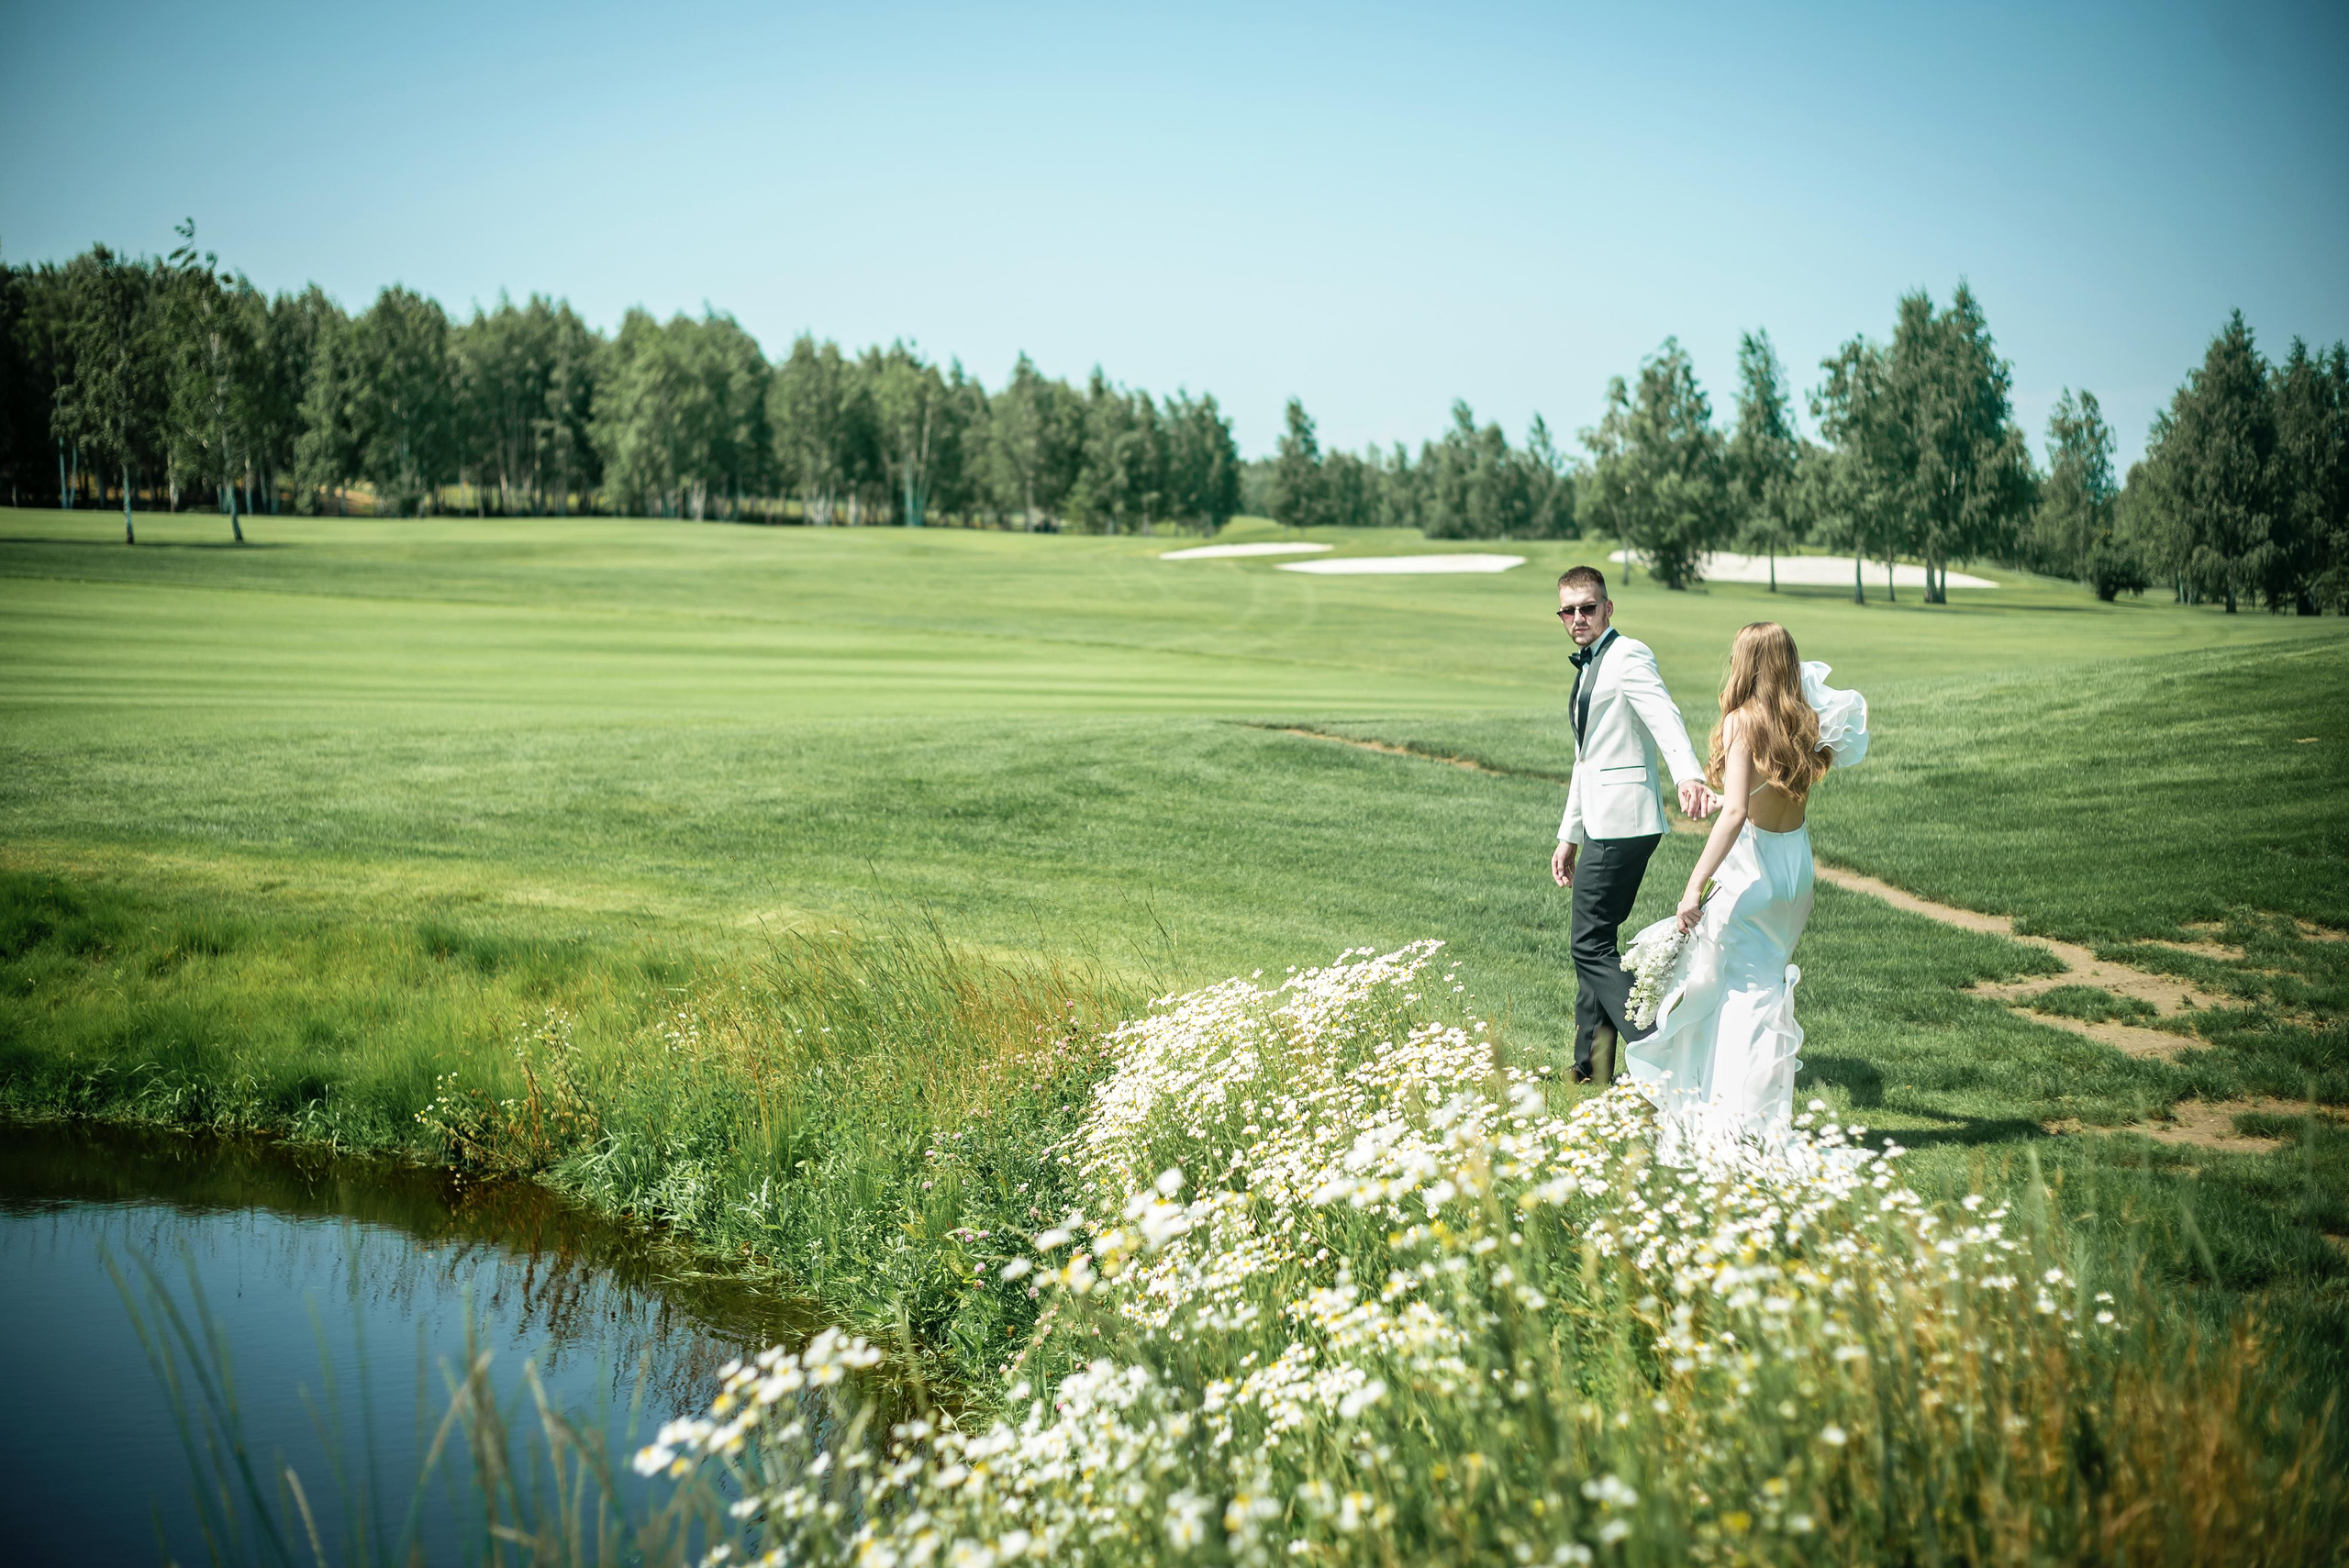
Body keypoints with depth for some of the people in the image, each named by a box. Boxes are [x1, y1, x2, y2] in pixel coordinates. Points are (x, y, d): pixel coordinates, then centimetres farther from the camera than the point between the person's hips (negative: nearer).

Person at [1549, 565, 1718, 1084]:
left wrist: (1689, 775, -45)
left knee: (1590, 942, -11)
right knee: (1592, 942, 12)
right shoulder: (1588, 667, 22)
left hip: (1622, 824, -10)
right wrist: (1569, 835, 27)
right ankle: (1592, 1071, 18)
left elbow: (1665, 719, -27)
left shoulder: (1628, 655, -9)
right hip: (1602, 825, 10)